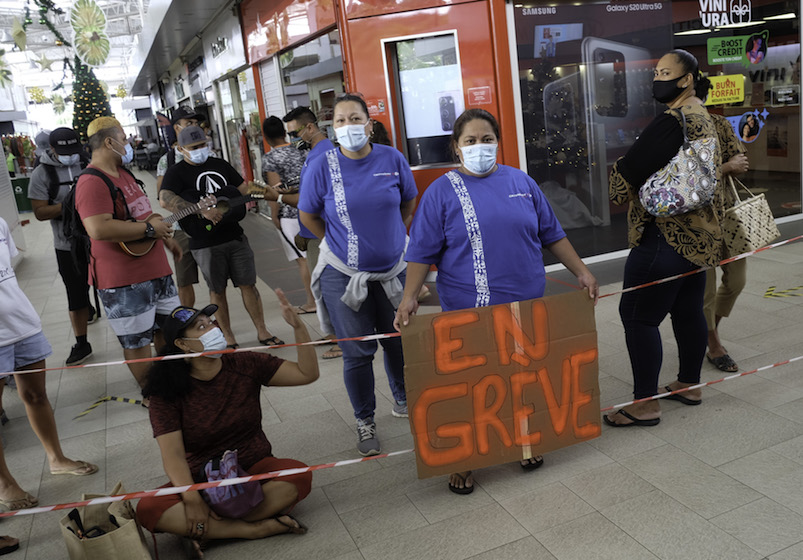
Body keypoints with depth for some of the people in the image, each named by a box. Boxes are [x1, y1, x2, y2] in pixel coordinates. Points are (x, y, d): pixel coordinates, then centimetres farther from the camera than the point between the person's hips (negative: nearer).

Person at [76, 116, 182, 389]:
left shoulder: (124, 174, 15)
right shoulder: (92, 182, -18)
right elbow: (99, 228, -32)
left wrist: (168, 240, 28)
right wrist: (149, 229, -23)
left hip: (157, 270, 10)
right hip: (124, 281, -10)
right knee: (137, 341, 3)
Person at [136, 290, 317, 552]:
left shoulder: (246, 364, -5)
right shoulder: (167, 391, -9)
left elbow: (307, 374, -8)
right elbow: (173, 455, -17)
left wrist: (298, 327, -22)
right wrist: (193, 500, -32)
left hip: (255, 468, 1)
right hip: (201, 480, 0)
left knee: (299, 475, -30)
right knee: (148, 509, -29)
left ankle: (209, 531, -23)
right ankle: (256, 528, -26)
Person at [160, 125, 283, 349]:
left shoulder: (220, 165, 13)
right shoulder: (176, 173, -3)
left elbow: (243, 186, 23)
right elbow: (165, 199, -22)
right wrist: (202, 210, -30)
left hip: (235, 236, 4)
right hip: (205, 244, -3)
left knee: (248, 284, 4)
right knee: (217, 290, 6)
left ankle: (262, 331, 13)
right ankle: (228, 337, 19)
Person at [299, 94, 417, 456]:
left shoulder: (392, 159, -3)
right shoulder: (322, 167, -9)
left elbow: (408, 203, 12)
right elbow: (308, 216, 2)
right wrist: (340, 242, 7)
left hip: (394, 269, 3)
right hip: (344, 274, -2)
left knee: (399, 341, 15)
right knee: (357, 352, 5)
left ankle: (403, 400, 41)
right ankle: (365, 422, 25)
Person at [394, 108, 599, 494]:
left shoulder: (521, 182, 9)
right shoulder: (443, 191, -1)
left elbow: (551, 234, 16)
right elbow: (422, 252, -3)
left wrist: (581, 271, 12)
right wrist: (409, 297, -15)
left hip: (527, 304, 4)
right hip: (468, 310, -3)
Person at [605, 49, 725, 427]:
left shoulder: (673, 121, -18)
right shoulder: (703, 118, 16)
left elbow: (629, 171, -18)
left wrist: (621, 192, 2)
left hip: (666, 237, -10)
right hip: (699, 236, 10)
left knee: (638, 315, -4)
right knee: (688, 310, 18)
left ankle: (645, 403, 3)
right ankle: (689, 384, 32)